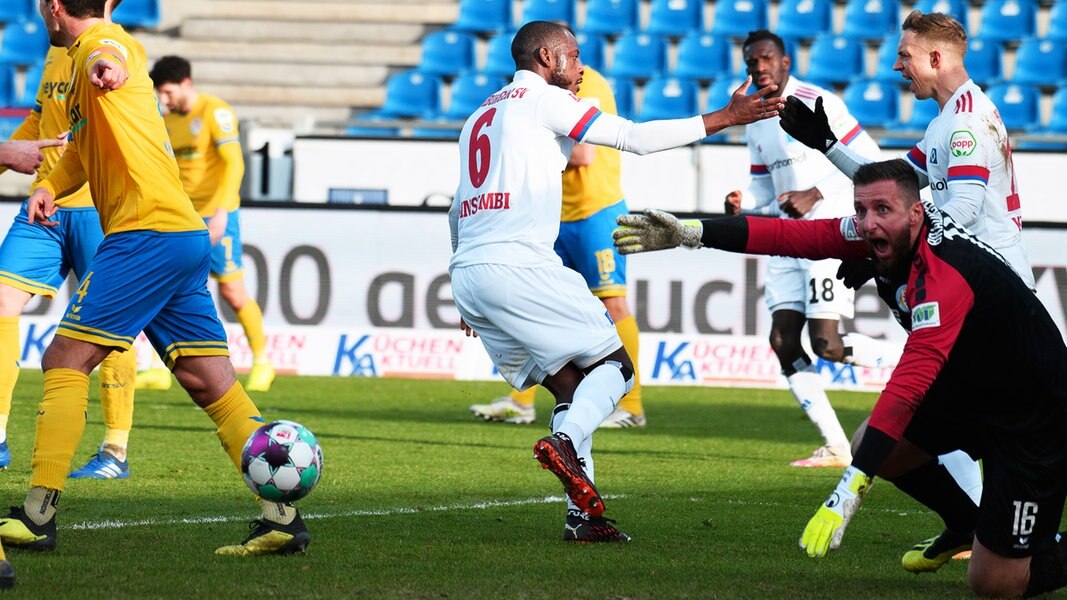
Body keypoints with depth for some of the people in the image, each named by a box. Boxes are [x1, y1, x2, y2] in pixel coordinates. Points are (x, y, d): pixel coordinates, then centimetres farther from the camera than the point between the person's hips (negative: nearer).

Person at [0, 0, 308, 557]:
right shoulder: (82, 61, 25)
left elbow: (112, 53, -32)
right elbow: (84, 147, 34)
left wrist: (107, 67, -57)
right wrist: (47, 186, 13)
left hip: (147, 234, -10)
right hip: (186, 239, 10)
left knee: (65, 361, -6)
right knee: (210, 383, 5)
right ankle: (281, 517, -1)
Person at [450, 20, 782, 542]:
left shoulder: (480, 118, 27)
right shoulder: (543, 100, 2)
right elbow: (636, 137, -3)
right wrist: (725, 118, 1)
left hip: (468, 271, 8)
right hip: (518, 265, -8)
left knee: (571, 386, 11)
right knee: (614, 364, -1)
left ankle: (582, 516, 0)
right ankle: (565, 441, -28)